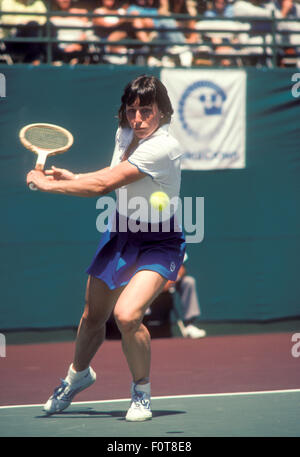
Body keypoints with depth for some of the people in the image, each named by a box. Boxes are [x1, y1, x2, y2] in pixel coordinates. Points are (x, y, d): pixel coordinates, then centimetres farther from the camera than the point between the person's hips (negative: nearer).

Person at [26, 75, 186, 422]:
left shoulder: (163, 147, -29)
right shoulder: (124, 132, -4)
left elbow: (104, 185, -29)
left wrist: (49, 184, -19)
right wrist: (70, 177, -1)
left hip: (159, 241, -7)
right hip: (121, 231, 7)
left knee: (127, 315, -26)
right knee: (94, 316, 16)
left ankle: (142, 390, 0)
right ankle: (78, 374, 47)